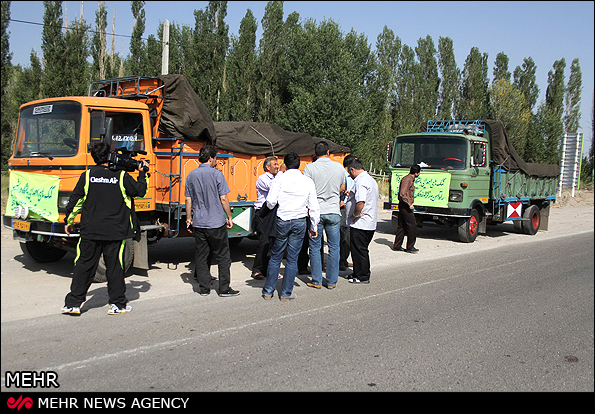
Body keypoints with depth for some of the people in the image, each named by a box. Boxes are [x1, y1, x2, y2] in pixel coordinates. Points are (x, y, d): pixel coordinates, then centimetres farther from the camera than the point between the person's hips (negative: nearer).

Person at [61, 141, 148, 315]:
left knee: (84, 265, 10)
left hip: (90, 231, 1)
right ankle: (117, 304, 13)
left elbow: (75, 200, 4)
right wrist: (142, 174, 21)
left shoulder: (87, 176, 0)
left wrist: (68, 221, 16)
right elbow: (140, 191, 6)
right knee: (115, 267, 8)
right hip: (115, 232, -1)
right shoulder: (121, 176, -3)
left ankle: (73, 303, 12)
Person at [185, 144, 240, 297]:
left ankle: (204, 288, 14)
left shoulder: (191, 175, 6)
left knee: (201, 257, 10)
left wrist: (189, 219, 16)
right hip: (216, 222, -4)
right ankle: (224, 288, 8)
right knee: (223, 256, 5)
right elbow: (223, 199, -9)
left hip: (198, 223, 5)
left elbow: (188, 200, 8)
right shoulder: (216, 174, -8)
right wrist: (229, 217, 1)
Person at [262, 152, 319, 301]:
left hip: (282, 221, -1)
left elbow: (271, 201, -13)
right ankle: (286, 293, 15)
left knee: (275, 257, 11)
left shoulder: (279, 179, -6)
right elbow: (314, 207, 5)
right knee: (292, 258, 8)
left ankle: (268, 290, 17)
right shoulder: (308, 181, 2)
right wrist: (314, 226, 14)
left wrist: (271, 206, 11)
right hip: (300, 222, 1)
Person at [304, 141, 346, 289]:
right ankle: (331, 281, 13)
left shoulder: (309, 168, -6)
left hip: (316, 212, -1)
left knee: (315, 247, 8)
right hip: (334, 211, 2)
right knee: (334, 247, 9)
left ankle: (317, 281, 12)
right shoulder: (339, 167, 3)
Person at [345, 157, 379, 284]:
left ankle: (362, 277, 7)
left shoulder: (360, 182, -18)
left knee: (359, 250, 0)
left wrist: (355, 215, -15)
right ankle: (358, 273, 26)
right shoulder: (371, 180, 15)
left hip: (360, 224, -10)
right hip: (370, 223, 10)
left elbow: (360, 202, -31)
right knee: (362, 249, 17)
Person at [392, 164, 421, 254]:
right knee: (412, 226, -5)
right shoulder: (407, 179, -16)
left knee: (402, 226, 12)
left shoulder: (411, 179, 16)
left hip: (406, 206, 10)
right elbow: (402, 194, -23)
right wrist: (409, 204, -21)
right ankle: (410, 247, 2)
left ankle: (397, 246, 16)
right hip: (405, 206, -10)